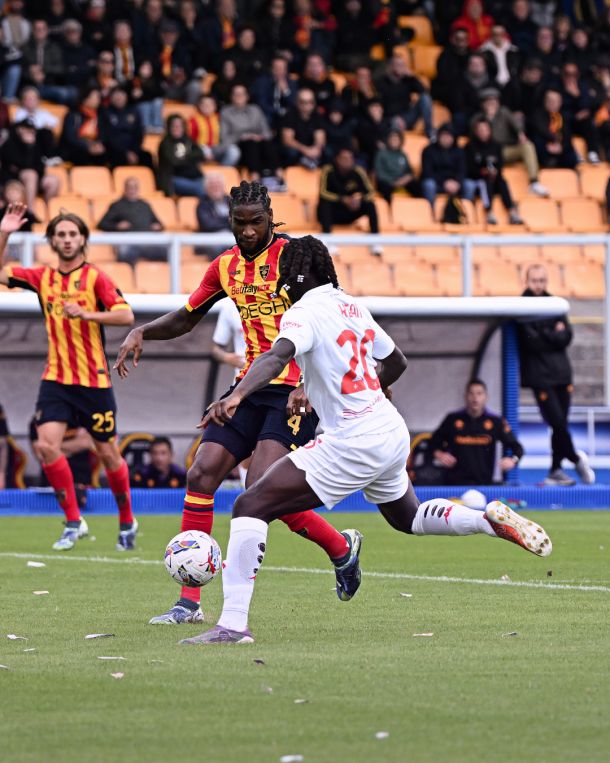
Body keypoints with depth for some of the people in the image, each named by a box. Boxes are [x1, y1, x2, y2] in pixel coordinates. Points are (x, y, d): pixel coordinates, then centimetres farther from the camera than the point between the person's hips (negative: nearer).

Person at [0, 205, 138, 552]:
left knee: (108, 453, 5)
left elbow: (126, 316, -15)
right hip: (56, 378, 3)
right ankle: (74, 522, -3)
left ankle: (127, 522, 26)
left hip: (94, 381, -3)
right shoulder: (43, 278, 5)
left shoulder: (95, 277, -7)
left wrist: (86, 314, -26)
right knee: (47, 444, -15)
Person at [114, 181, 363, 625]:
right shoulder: (225, 267, 11)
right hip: (251, 387, 7)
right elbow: (186, 319, 23)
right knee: (201, 475, -6)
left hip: (296, 391, -7)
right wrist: (142, 332, 4)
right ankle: (189, 601, -2)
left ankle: (341, 548, 9)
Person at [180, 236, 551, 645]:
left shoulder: (304, 312, -11)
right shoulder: (351, 305, 14)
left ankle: (233, 623, -19)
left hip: (352, 443, -9)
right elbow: (396, 362, 27)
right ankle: (493, 519, 27)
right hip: (393, 432, 9)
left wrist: (236, 396, -46)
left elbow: (279, 354, -32)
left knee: (251, 505, -10)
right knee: (408, 518, 38)